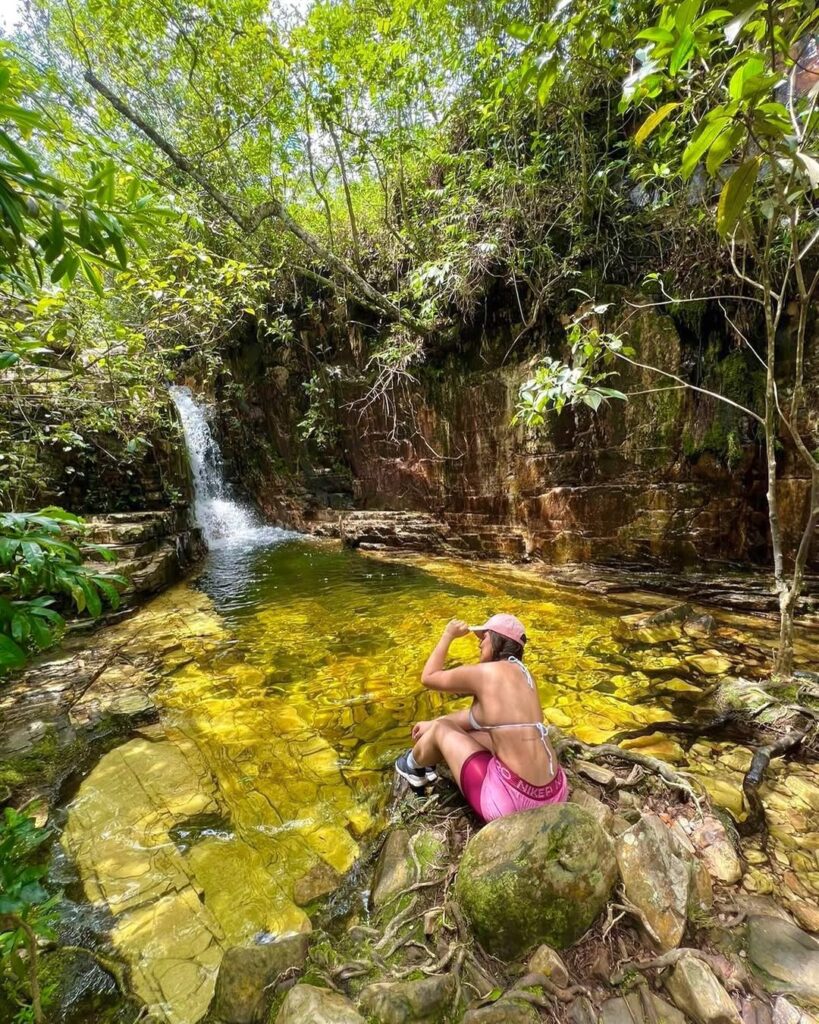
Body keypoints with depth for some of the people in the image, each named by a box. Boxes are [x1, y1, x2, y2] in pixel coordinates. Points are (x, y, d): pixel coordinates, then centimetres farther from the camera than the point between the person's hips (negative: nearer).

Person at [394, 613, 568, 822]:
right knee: (466, 732, 23)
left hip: (513, 798, -7)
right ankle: (426, 762, 46)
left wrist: (448, 635, 11)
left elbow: (428, 677, 2)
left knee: (441, 729, 11)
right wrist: (432, 723, 30)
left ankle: (414, 766, 40)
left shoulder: (485, 672, -13)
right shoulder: (520, 672, 10)